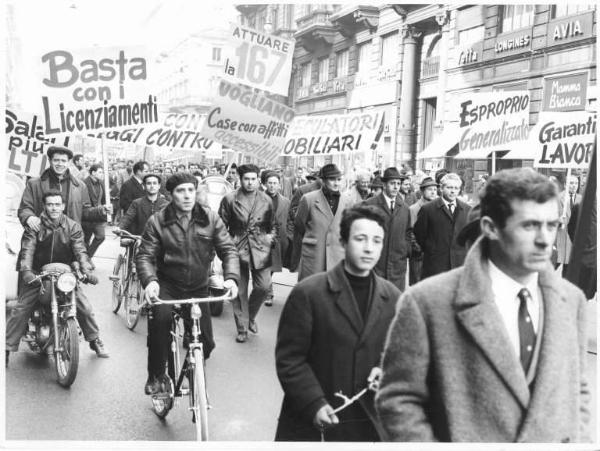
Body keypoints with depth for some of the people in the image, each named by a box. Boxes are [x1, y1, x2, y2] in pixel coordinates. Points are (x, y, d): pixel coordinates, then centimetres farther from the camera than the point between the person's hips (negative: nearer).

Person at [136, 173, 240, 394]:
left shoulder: (210, 219, -3)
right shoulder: (157, 221, -6)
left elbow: (228, 249, -6)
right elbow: (145, 255, -10)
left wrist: (231, 277, -24)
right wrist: (149, 280, -30)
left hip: (198, 288, 2)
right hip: (167, 285, -2)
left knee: (205, 342, 0)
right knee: (160, 317, -32)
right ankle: (155, 377, -13)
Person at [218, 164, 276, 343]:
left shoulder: (266, 200, 6)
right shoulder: (230, 199, -1)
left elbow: (273, 224, 17)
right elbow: (222, 226, 5)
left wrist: (272, 237, 1)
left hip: (260, 249, 1)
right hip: (237, 249, -1)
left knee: (263, 286, -6)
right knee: (239, 291, 3)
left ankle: (251, 316, 22)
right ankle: (242, 329, 16)